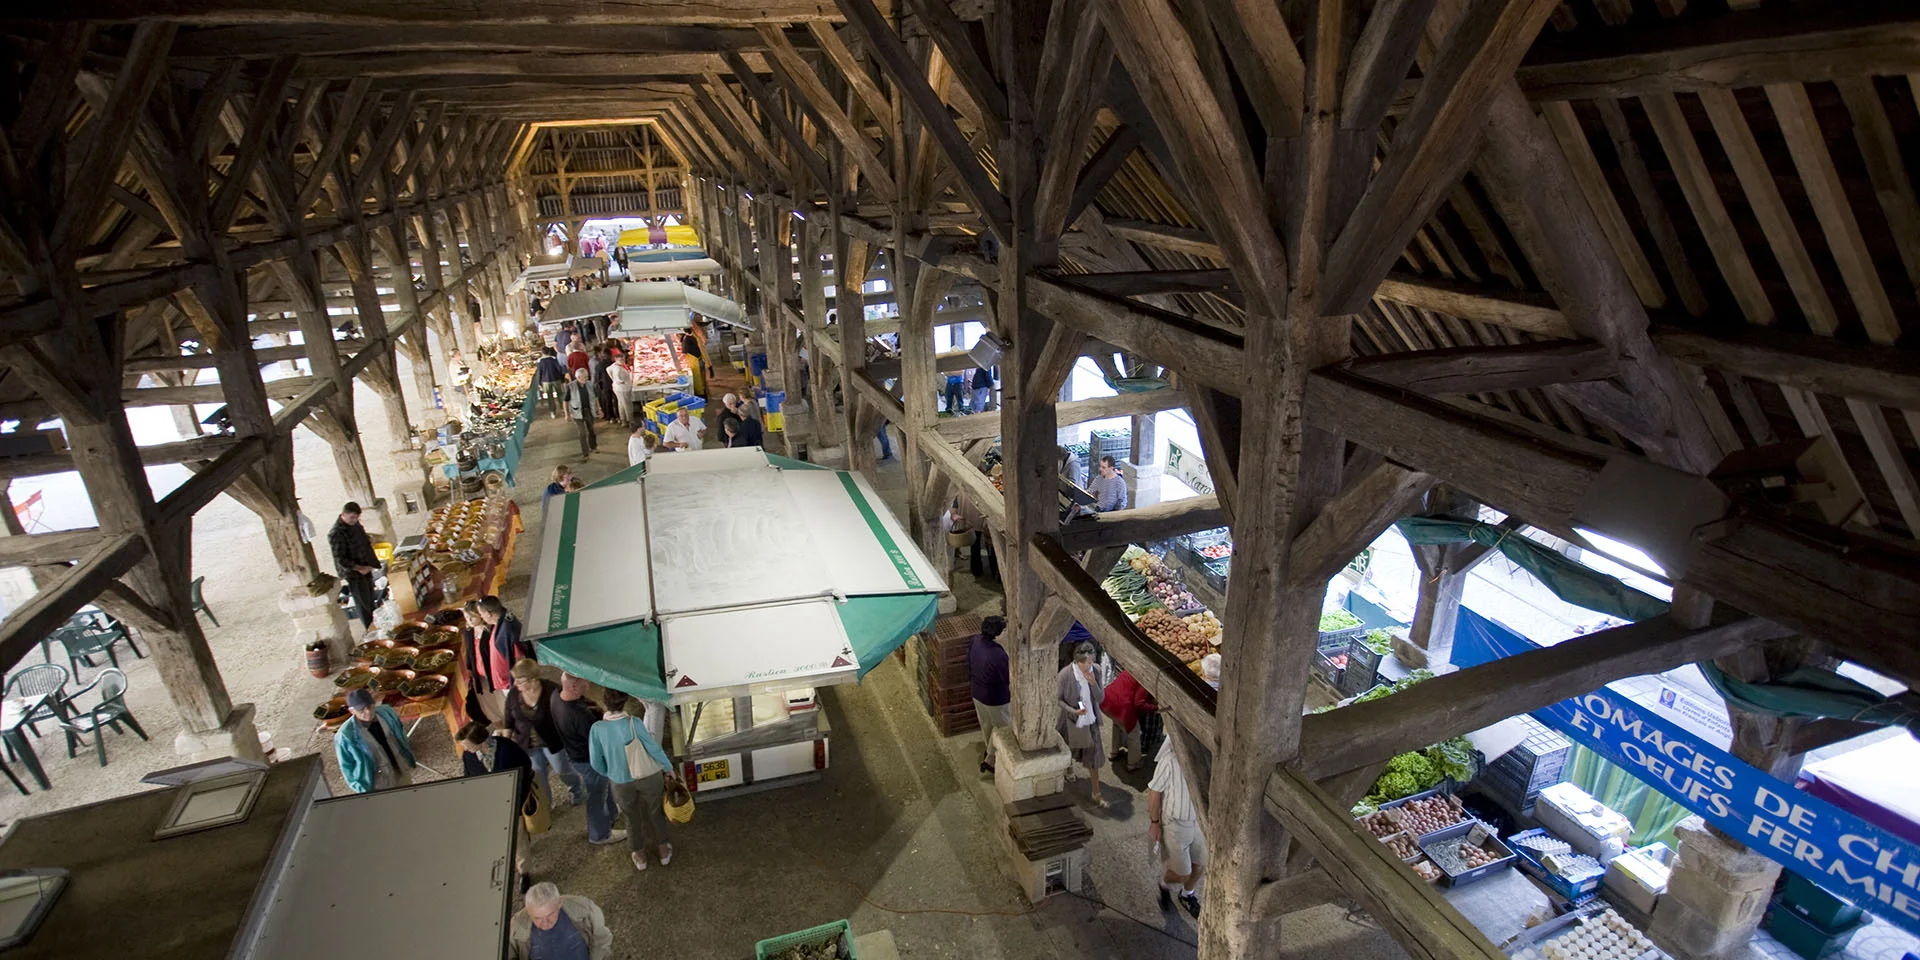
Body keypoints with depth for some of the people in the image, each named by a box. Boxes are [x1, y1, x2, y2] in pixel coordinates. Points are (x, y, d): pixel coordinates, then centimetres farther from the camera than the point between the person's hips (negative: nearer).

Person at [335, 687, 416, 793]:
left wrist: (409, 760, 11)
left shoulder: (386, 712, -15)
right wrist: (362, 789, -7)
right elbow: (347, 766, -13)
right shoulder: (345, 735, -27)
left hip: (402, 772, 4)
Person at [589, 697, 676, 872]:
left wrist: (611, 775, 13)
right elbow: (654, 749, -17)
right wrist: (669, 768, 1)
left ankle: (639, 855, 46)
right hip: (650, 777, -1)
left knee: (632, 818, 27)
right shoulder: (634, 723, -24)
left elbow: (596, 763, -7)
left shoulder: (597, 728, -17)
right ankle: (663, 850, 43)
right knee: (654, 813, 26)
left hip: (621, 783, 1)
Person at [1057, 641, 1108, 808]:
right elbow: (1058, 699, -15)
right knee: (1067, 751, 22)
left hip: (1090, 721, 2)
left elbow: (1100, 698, -9)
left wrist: (1093, 683, -27)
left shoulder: (1095, 672, -13)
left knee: (1094, 755, 5)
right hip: (1071, 721, -2)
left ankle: (1095, 792, 19)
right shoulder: (1065, 674, -25)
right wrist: (1073, 710, -27)